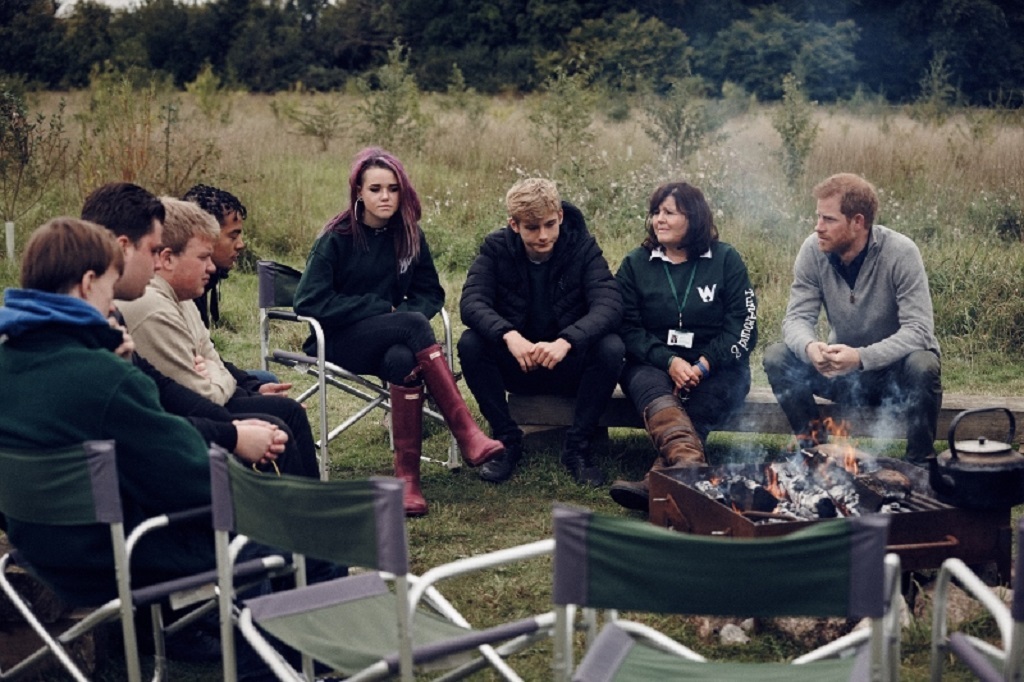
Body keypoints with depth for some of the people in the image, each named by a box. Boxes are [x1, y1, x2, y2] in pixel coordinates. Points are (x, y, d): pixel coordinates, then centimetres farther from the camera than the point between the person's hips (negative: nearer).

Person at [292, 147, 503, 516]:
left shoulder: (408, 235, 6)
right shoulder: (337, 238, -6)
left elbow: (431, 294, 10)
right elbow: (309, 300, -13)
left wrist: (402, 313, -14)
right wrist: (381, 308, -16)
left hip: (393, 339, 4)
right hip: (340, 341, -3)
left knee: (404, 361, -36)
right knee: (414, 326, -34)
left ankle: (408, 476, -36)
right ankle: (467, 434, -38)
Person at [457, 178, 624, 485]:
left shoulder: (583, 247, -9)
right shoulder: (496, 247, -7)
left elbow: (609, 305, -23)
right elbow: (471, 302, -20)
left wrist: (566, 341, -41)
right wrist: (508, 335, -40)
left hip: (570, 365, -1)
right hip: (514, 364, 1)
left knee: (611, 348, -30)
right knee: (470, 343, -27)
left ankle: (577, 446, -12)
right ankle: (507, 440, -11)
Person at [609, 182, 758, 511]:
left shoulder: (725, 259, 7)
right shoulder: (635, 264, 10)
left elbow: (743, 325, 0)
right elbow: (628, 328, 1)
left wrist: (703, 366, -14)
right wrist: (669, 362, -16)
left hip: (715, 368, 0)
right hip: (653, 363, 1)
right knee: (650, 388, -35)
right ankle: (691, 464, -62)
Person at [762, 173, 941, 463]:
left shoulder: (900, 253, -22)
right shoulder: (813, 250, -12)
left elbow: (919, 330, -26)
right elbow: (796, 318, -12)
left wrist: (861, 357, -40)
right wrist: (810, 347, -37)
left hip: (895, 368, -3)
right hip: (843, 367, 3)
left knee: (922, 367, -36)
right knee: (776, 358, -18)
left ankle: (920, 461, -12)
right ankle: (813, 441, 0)